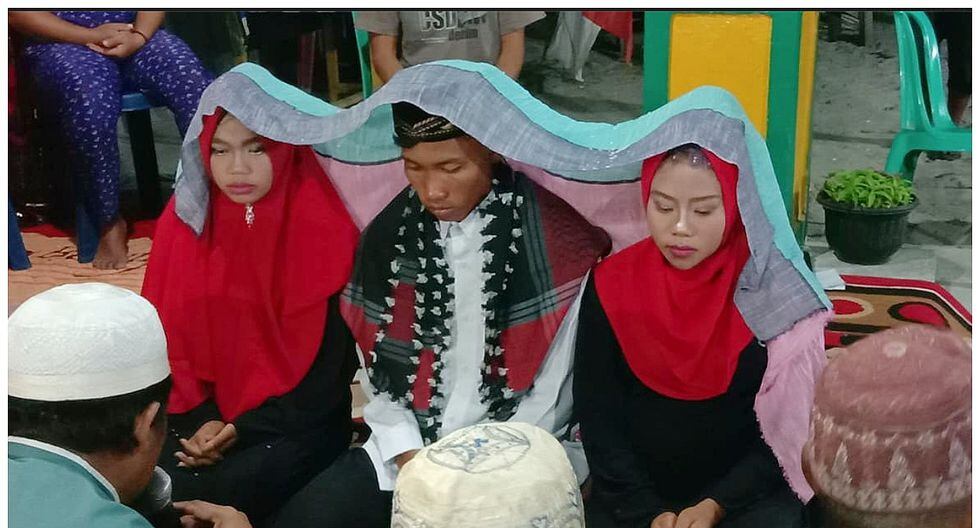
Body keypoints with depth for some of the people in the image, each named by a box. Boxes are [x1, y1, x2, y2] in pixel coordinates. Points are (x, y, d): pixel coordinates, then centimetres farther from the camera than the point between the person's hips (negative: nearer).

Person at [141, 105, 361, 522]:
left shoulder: (323, 229, -10)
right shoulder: (185, 222, 1)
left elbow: (330, 360, -9)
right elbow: (167, 338, 4)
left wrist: (244, 430, -15)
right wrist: (201, 421, -11)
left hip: (295, 426, -3)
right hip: (201, 416, 4)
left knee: (214, 497, -28)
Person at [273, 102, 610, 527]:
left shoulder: (556, 243, -10)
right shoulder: (387, 234, 3)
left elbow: (552, 392, -7)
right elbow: (378, 367, 6)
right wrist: (409, 455, -8)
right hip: (407, 446, 4)